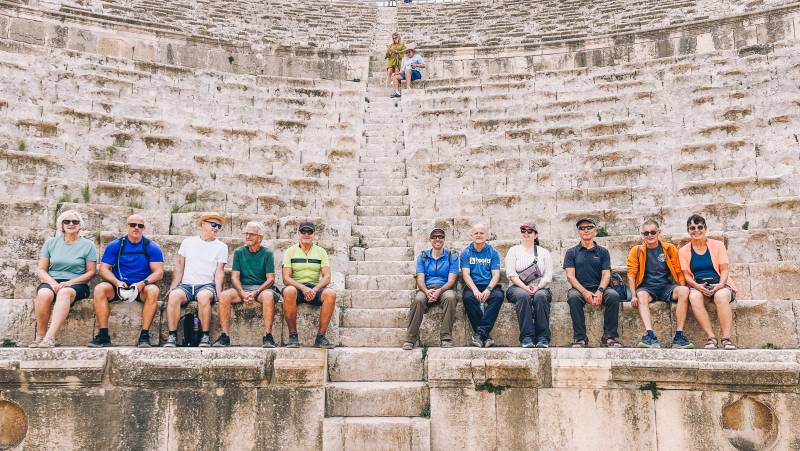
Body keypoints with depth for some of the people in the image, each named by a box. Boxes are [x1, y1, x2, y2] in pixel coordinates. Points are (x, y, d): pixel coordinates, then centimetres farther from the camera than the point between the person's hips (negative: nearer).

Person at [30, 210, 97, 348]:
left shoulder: (87, 245, 10)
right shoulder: (51, 242, 16)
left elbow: (91, 272, 4)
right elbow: (41, 269, 11)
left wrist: (69, 282, -11)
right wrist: (53, 283, -10)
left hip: (76, 284, -2)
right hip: (51, 281, 2)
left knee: (65, 292, -38)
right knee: (44, 294, -34)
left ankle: (50, 337, -47)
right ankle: (40, 336, -26)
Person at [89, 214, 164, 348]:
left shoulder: (152, 247, 4)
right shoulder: (115, 246, 8)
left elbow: (158, 272, -4)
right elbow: (104, 269, 2)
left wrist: (142, 284, -22)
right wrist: (117, 282, -17)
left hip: (142, 288, -2)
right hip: (117, 286, 2)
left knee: (153, 290, -34)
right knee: (100, 289, -28)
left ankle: (144, 336, -31)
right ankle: (103, 335, -26)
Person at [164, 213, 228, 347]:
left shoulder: (221, 247, 10)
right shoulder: (187, 242, 15)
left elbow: (219, 271, 3)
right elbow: (179, 267, 14)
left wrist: (219, 293, -10)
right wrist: (173, 287, 2)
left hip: (207, 285, -2)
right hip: (186, 285, 2)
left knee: (204, 296, -37)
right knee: (174, 296, -32)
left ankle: (205, 337, -26)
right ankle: (172, 336, -26)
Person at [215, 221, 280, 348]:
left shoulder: (267, 253, 3)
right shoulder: (239, 252, 11)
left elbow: (270, 279, -3)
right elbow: (234, 277, 4)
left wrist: (255, 293, -19)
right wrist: (243, 293, -15)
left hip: (262, 288, -3)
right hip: (242, 288, 3)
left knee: (268, 295, -37)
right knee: (224, 295, -27)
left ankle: (267, 337, -34)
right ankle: (225, 336, -24)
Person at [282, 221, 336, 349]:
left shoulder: (321, 252, 12)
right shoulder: (290, 252, 7)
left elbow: (327, 277, 3)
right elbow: (286, 278, -3)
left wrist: (315, 290, -16)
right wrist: (303, 288, -19)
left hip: (315, 287, 1)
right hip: (296, 287, -1)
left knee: (330, 293, -31)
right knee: (288, 291, -37)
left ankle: (320, 337, -24)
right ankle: (293, 336, -25)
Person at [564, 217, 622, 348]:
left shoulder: (602, 252, 15)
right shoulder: (571, 252, 12)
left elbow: (606, 275, 5)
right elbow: (570, 276, 1)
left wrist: (599, 291, -17)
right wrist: (584, 292, -17)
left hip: (599, 289, 1)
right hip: (579, 289, -1)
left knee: (613, 296, -31)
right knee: (573, 297, -35)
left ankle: (609, 337, -23)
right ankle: (580, 338, -29)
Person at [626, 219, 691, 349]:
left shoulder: (670, 249, 10)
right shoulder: (637, 251, 7)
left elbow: (679, 272, 11)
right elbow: (631, 275, 2)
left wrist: (682, 289, -6)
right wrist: (634, 296, -10)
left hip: (666, 287, 1)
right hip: (647, 288, -1)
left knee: (684, 290, -29)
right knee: (641, 295, -35)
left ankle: (679, 336, -30)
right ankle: (650, 335, -47)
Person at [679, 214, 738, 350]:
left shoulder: (718, 245, 12)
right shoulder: (683, 251, 13)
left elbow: (724, 269, 4)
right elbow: (686, 274, 5)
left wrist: (721, 284, -16)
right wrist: (697, 286, -16)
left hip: (719, 284, 0)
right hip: (697, 286, 0)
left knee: (721, 296, -37)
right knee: (694, 297, -36)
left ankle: (726, 338, -33)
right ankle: (711, 337, -34)